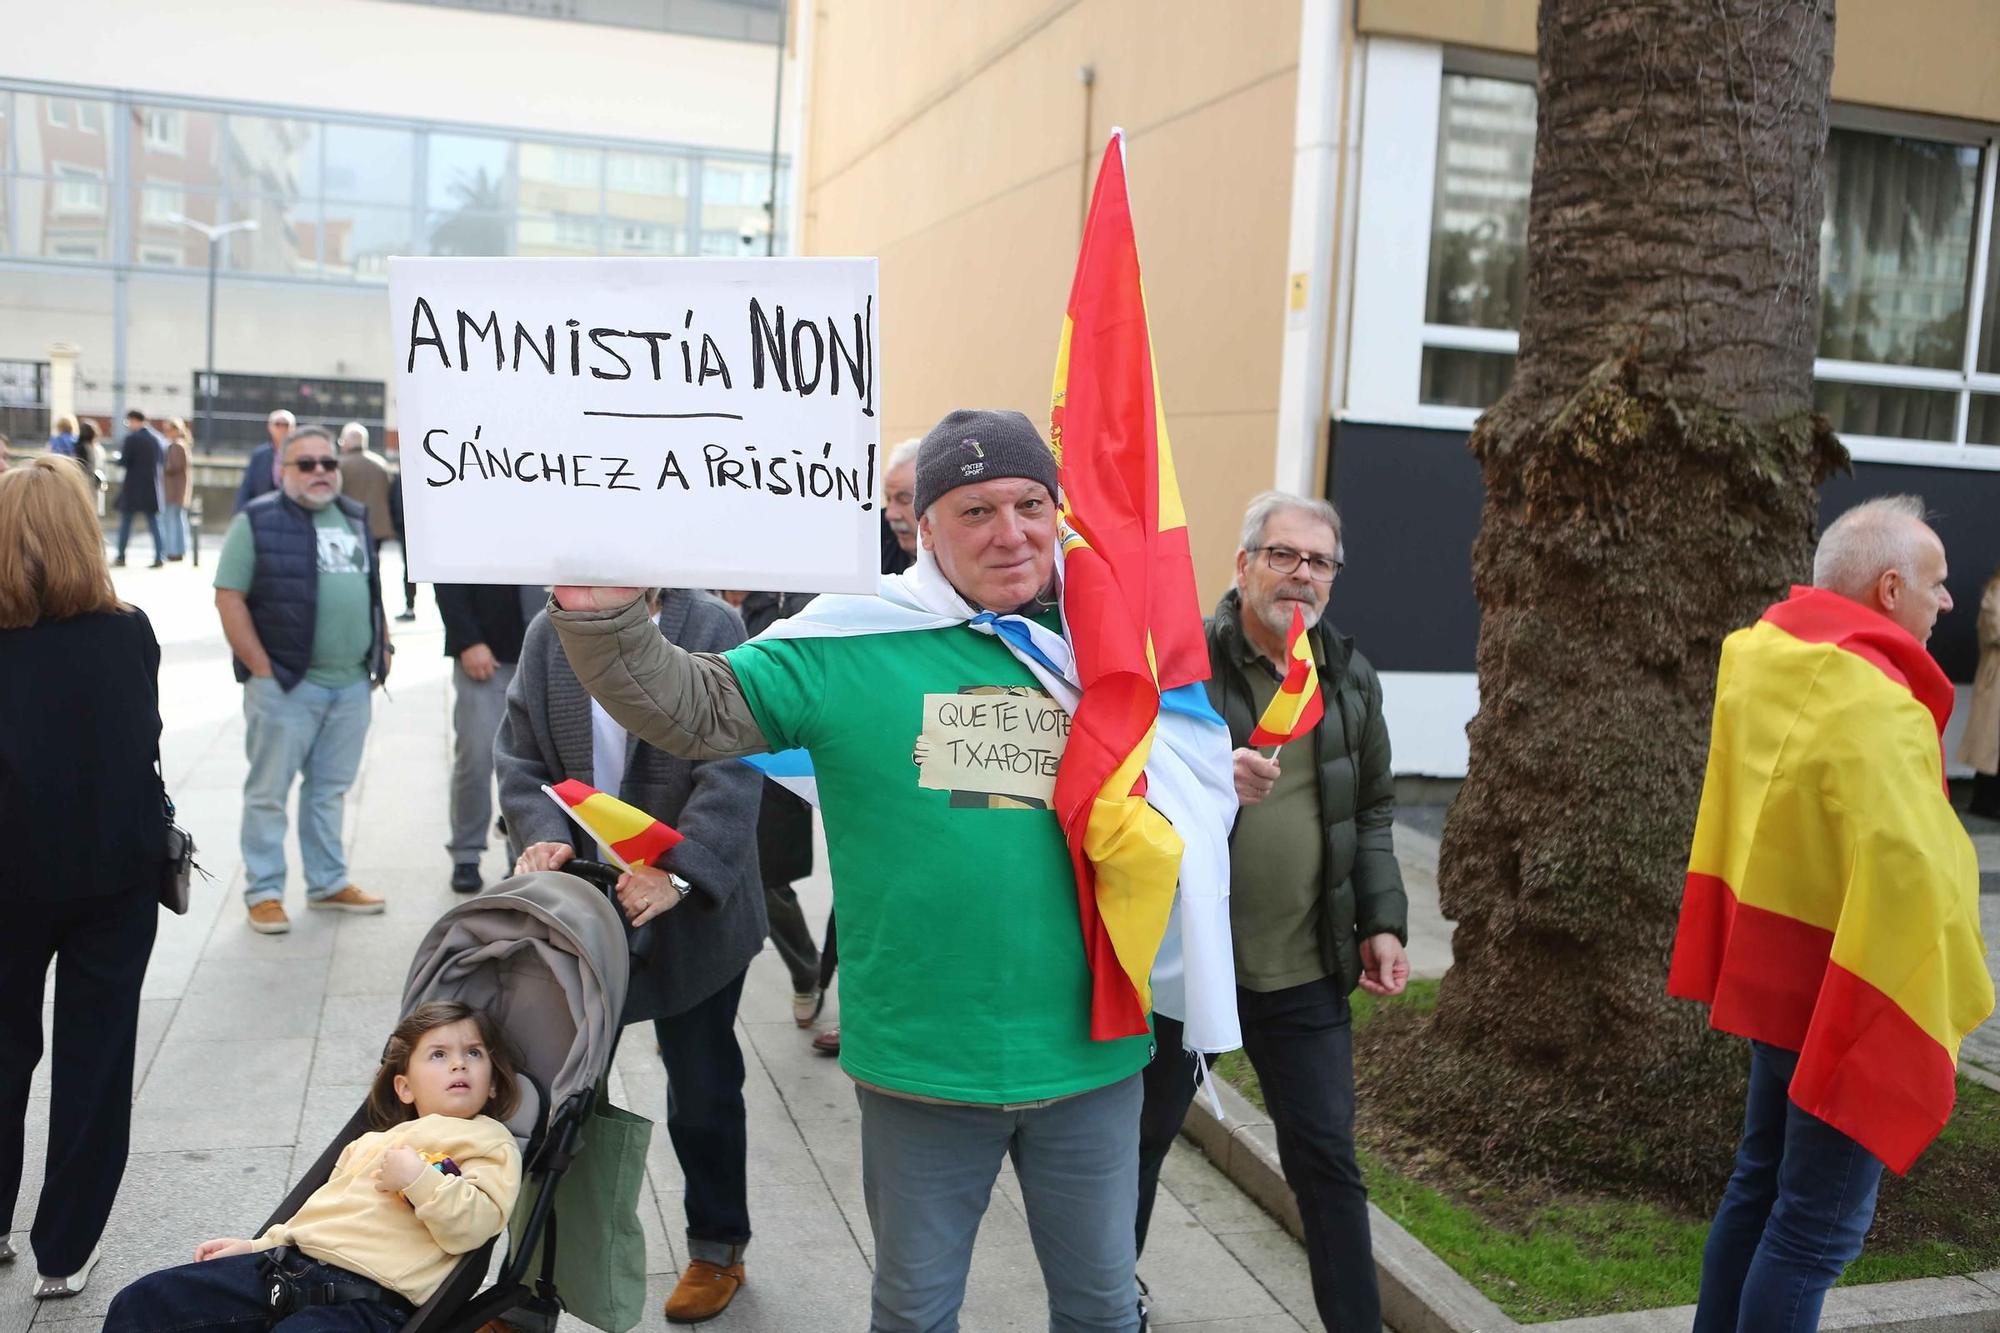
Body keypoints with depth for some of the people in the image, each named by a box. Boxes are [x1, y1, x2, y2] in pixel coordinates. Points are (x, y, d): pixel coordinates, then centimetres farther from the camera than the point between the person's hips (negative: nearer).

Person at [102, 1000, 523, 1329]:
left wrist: (419, 1179, -17)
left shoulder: (489, 1143, 6)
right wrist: (258, 1245, 23)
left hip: (366, 1298, -7)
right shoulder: (373, 1142, 29)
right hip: (291, 1262, 8)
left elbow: (471, 1228, -9)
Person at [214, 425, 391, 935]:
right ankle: (263, 893, 12)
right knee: (269, 792, 3)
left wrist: (382, 649, 12)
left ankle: (329, 884, 24)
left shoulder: (356, 520, 14)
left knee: (330, 789, 14)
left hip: (351, 683, 5)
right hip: (285, 683, -5)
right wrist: (261, 668, -13)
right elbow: (229, 597, -8)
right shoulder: (258, 521, -4)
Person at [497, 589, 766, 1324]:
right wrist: (543, 835, -17)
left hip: (691, 913, -3)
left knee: (703, 1088, 11)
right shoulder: (548, 634, 4)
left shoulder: (713, 629, -9)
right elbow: (520, 757, 3)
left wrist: (678, 874, -28)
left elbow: (732, 771, -17)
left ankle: (717, 1247, 32)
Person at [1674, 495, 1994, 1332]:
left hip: (1777, 965, 9)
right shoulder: (1875, 704, -25)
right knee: (1819, 1224, 2)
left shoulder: (1762, 651, 2)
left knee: (1763, 1183, 21)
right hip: (1853, 990, -9)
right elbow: (1907, 872, -31)